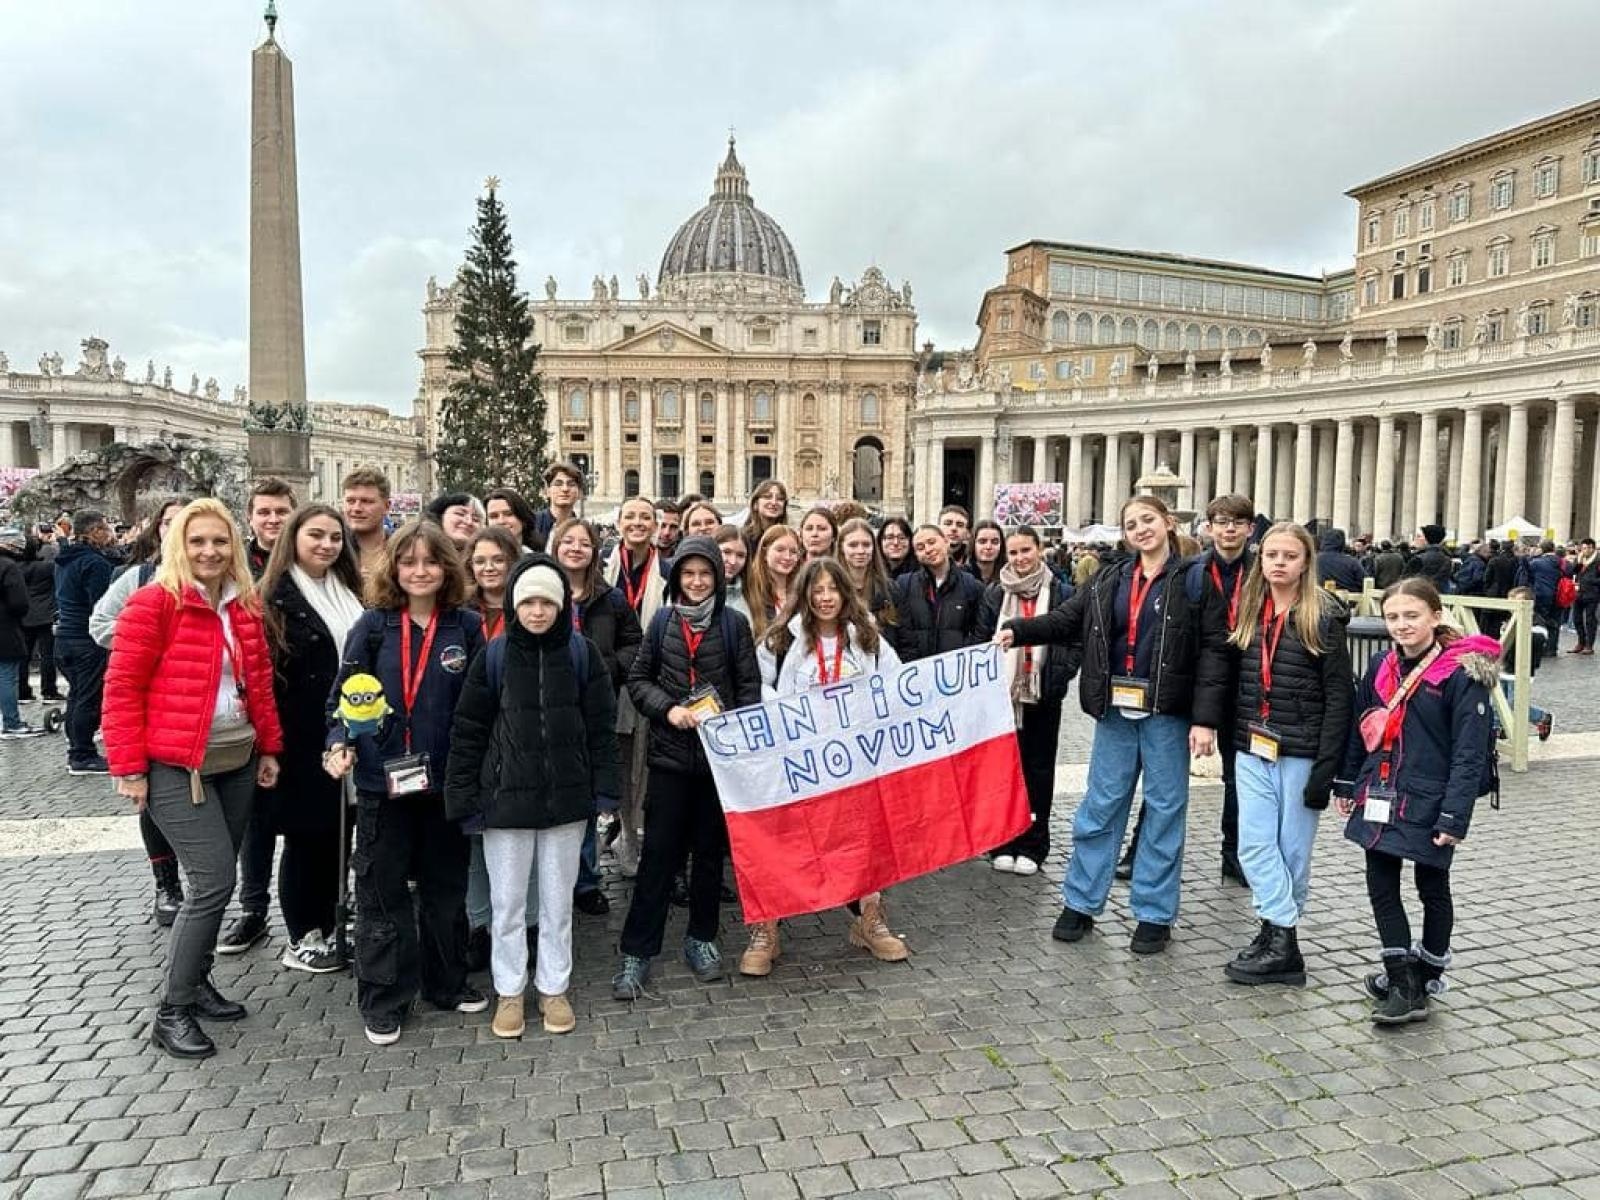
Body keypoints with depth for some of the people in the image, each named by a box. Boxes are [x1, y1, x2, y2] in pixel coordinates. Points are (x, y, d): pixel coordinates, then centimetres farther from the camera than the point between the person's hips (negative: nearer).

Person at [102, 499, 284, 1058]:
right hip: (175, 767, -7)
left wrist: (268, 746, 14)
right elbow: (122, 688, -11)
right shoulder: (153, 603, -11)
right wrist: (129, 766, -13)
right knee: (214, 880, -10)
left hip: (236, 761, 7)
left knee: (216, 879, 13)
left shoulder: (244, 605, 9)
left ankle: (196, 981, 29)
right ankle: (172, 1010, 4)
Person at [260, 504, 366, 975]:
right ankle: (301, 940, 18)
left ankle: (328, 930, 25)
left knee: (336, 834, 11)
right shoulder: (276, 596, -7)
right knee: (305, 836, 4)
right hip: (301, 742, -6)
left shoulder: (348, 592, 12)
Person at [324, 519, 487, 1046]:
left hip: (445, 779, 1)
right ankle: (383, 1001, 21)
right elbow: (344, 693, 0)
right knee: (383, 891, 7)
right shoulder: (374, 624, -2)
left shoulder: (467, 626, 0)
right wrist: (341, 744, -16)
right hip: (382, 780, -1)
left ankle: (448, 982, 32)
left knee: (446, 885, 15)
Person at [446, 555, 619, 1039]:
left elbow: (602, 725, 1)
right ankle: (509, 992, 28)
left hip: (566, 798, 1)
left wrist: (604, 789, -3)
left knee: (558, 902, 13)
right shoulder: (494, 656, -4)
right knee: (508, 903, 10)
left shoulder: (582, 653, -2)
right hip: (506, 798, 0)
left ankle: (553, 988, 29)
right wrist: (463, 795, -4)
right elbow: (468, 729, -1)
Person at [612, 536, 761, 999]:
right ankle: (636, 951, 10)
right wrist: (668, 709, -10)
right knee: (658, 852, 1)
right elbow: (638, 678, 6)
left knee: (710, 850, 11)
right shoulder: (662, 621, 5)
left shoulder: (733, 624, 1)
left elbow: (750, 685, 1)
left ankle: (701, 939, 27)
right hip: (670, 753, 0)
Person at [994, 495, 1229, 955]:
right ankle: (1080, 903, 19)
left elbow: (1214, 649, -10)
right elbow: (1067, 620, 8)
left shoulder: (1194, 579, -4)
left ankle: (1154, 914, 18)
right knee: (1100, 805, 9)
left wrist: (1205, 718, -17)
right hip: (1115, 709, 4)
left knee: (1164, 809, 7)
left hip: (1167, 713, -3)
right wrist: (1018, 629, -9)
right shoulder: (1110, 580, 10)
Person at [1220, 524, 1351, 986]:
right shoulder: (1249, 611, 9)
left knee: (1292, 848, 5)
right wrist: (1233, 747, 8)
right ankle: (1282, 940, 6)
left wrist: (1326, 766, -14)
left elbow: (1338, 696, -9)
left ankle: (1279, 935, 15)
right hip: (1252, 749, 5)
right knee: (1254, 844, -1)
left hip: (1301, 752, -4)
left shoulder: (1324, 617, -6)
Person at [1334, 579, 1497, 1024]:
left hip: (1429, 804, -5)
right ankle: (1403, 981, 16)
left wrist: (1454, 817, -19)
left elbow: (1469, 753, -16)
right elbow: (1360, 729, 13)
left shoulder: (1461, 674, -14)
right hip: (1379, 799, 6)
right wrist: (1347, 784, 16)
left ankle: (1425, 978, 29)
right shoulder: (1381, 666, 4)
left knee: (1433, 889, 14)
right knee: (1381, 887, 7)